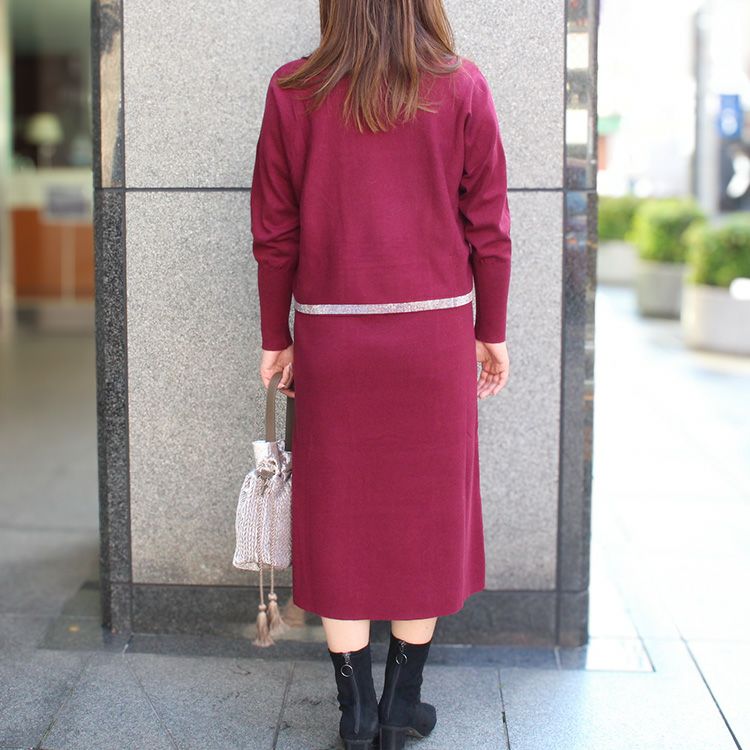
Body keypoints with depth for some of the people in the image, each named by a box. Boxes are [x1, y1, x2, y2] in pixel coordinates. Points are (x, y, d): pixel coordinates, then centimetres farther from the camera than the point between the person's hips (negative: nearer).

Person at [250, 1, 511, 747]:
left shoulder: (293, 91, -2)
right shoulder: (461, 87, -3)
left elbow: (274, 231, 0)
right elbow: (488, 227, -1)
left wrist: (275, 338, 10)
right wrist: (491, 331, 10)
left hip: (330, 332, 0)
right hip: (434, 330, 0)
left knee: (338, 514, 10)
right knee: (425, 507, 11)